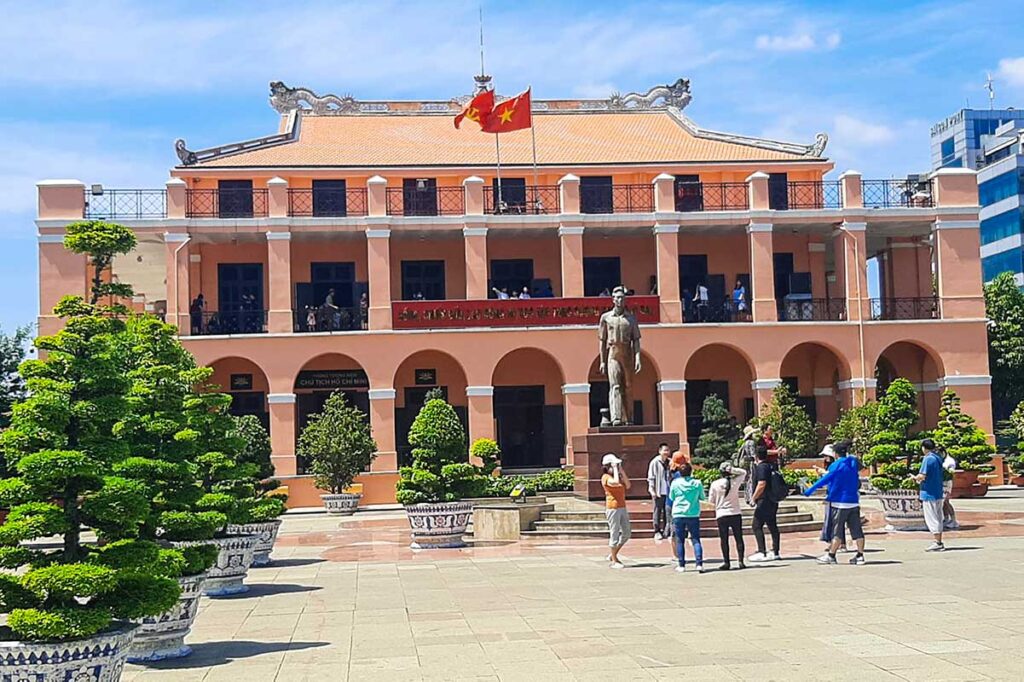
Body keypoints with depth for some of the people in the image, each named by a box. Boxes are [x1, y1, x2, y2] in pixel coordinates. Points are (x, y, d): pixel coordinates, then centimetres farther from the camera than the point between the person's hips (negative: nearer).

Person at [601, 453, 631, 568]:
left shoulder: (618, 476, 17)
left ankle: (613, 555, 23)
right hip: (613, 508, -8)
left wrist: (621, 471, 2)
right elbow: (615, 482, -28)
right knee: (614, 534, -3)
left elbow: (627, 485, 4)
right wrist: (615, 469, -16)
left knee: (626, 533, 11)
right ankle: (613, 561, 6)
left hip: (622, 508, 8)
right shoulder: (606, 477, -8)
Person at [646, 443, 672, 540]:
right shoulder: (655, 462, -6)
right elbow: (651, 477, -6)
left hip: (667, 492, 5)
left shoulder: (669, 462, 7)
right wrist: (652, 490, -13)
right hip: (658, 492, -5)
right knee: (657, 512, 0)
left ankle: (666, 531, 18)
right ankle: (657, 532, 5)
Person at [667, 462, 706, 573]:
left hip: (678, 515, 0)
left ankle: (681, 565, 7)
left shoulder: (675, 483, -3)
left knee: (680, 541, 7)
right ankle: (699, 564, -8)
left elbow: (671, 498, 8)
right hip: (693, 515, 0)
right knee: (696, 540, 3)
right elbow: (702, 498, 10)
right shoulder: (697, 483, -2)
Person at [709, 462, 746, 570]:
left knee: (724, 540, 4)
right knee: (739, 538, 7)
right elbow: (743, 472, 14)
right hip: (735, 514, 1)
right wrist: (733, 470, 0)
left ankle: (726, 562, 2)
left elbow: (711, 500, 0)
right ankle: (741, 561, 4)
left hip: (721, 515, -1)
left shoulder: (715, 484, -8)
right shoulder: (735, 482, -6)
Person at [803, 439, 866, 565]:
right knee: (857, 530, 5)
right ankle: (860, 556, 5)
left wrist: (809, 491, -7)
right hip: (854, 502, 6)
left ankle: (831, 555, 5)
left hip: (840, 502, -6)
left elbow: (825, 479, -11)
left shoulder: (836, 465, -10)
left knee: (837, 531, -1)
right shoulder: (853, 464, 9)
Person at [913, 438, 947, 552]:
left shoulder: (928, 459, -16)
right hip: (938, 493, 9)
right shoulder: (938, 458, 12)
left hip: (929, 493, -9)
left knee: (931, 519, -4)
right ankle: (939, 542, 17)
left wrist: (915, 478, -2)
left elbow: (922, 476, -22)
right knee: (938, 519, 13)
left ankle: (938, 543, -4)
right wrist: (921, 479, 17)